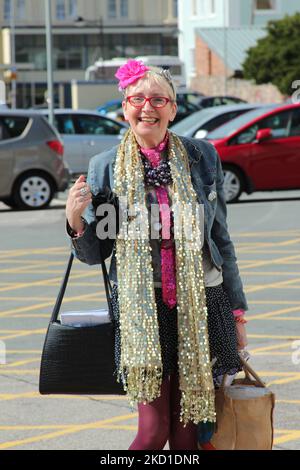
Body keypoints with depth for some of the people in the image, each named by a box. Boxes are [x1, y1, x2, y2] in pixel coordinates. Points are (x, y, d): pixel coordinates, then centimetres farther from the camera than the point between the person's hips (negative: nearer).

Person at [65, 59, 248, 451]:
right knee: (154, 430, -8)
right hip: (141, 309, -1)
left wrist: (237, 311, 11)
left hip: (202, 305, 2)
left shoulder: (202, 157, 5)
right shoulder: (105, 167, 3)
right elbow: (94, 254, 7)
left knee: (189, 431, 4)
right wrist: (75, 221, -14)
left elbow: (220, 238, 11)